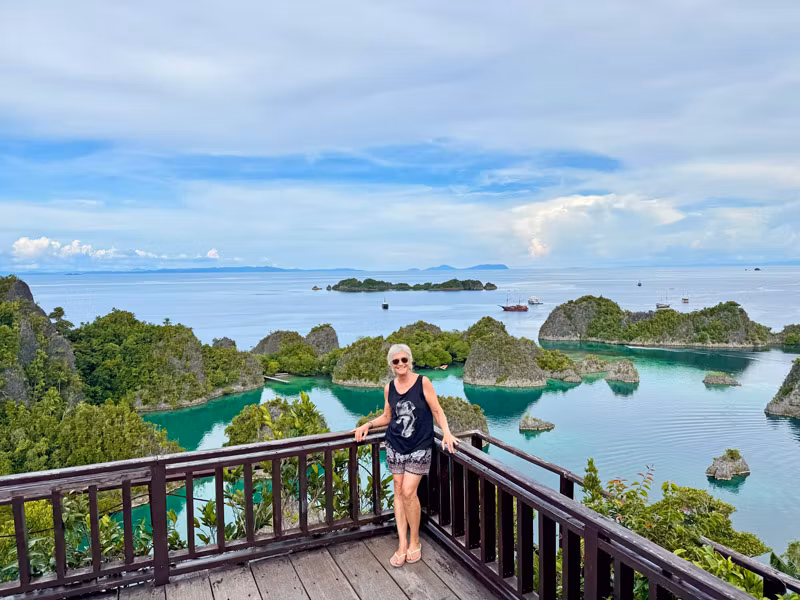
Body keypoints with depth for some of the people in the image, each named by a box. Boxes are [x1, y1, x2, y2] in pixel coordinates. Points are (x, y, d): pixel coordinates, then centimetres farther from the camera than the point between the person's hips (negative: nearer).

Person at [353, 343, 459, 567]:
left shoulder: (423, 382, -8)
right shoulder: (389, 388, 4)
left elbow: (437, 411, -7)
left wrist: (447, 433, -20)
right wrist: (367, 425, 2)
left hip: (419, 447, -4)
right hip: (395, 445, 4)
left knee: (409, 491, -8)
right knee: (398, 491, 5)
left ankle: (414, 541, 13)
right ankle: (402, 544, 15)